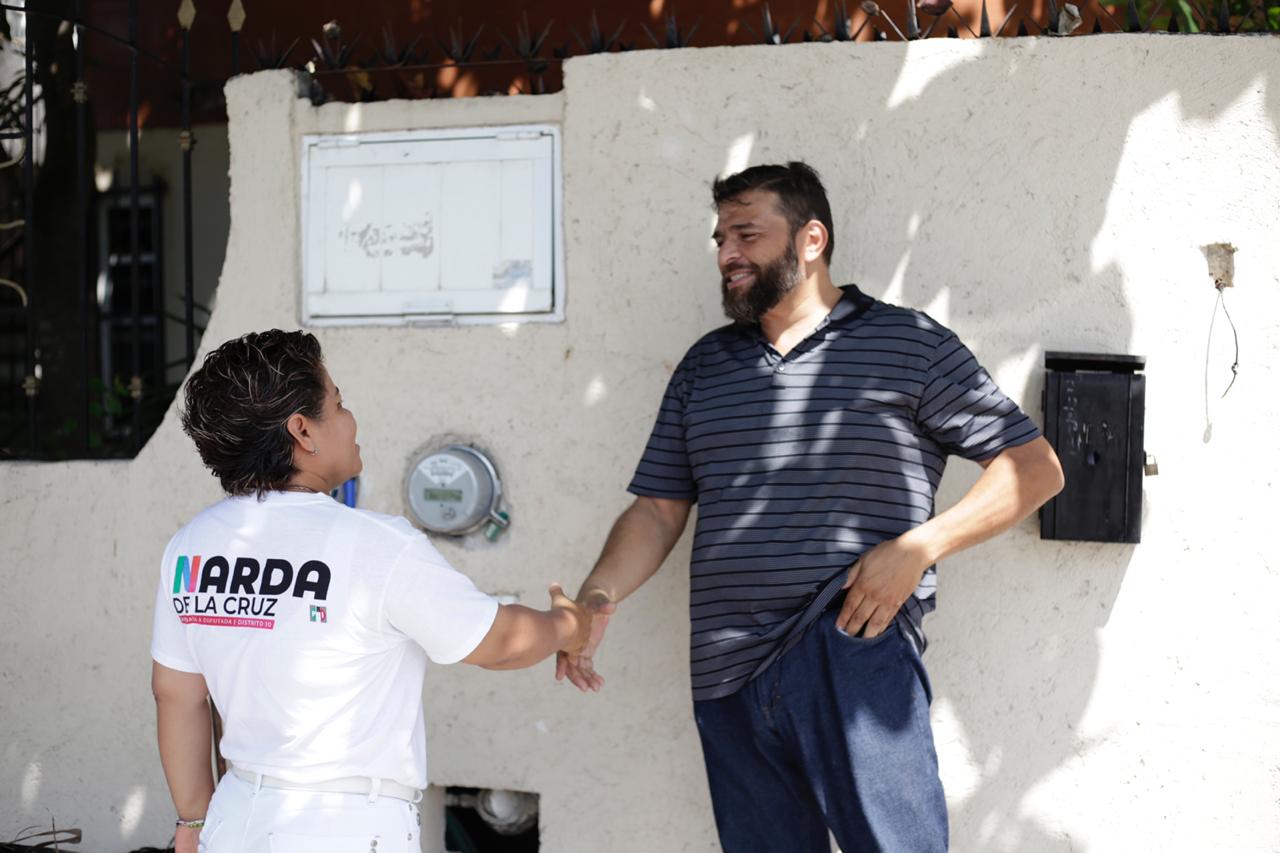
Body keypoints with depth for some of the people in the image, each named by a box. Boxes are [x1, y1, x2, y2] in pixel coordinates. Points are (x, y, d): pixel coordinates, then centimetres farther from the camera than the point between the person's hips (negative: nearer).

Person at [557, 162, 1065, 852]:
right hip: (727, 678, 5)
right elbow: (658, 510, 17)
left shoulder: (909, 343, 5)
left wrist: (918, 546, -10)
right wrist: (599, 594, -3)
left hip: (852, 649, -5)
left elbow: (1034, 466, 2)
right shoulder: (705, 366, 20)